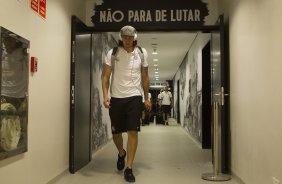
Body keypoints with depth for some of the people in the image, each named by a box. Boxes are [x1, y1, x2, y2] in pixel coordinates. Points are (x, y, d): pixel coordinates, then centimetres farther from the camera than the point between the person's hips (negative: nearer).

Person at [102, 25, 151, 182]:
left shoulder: (142, 53, 2)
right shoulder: (112, 53, -3)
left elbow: (145, 77, 9)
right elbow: (106, 76, -2)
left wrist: (147, 98, 9)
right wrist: (105, 95, -15)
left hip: (134, 97, 0)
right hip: (116, 97, 1)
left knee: (133, 132, -7)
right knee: (116, 132, 10)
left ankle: (129, 168, 3)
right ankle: (121, 153, 43)